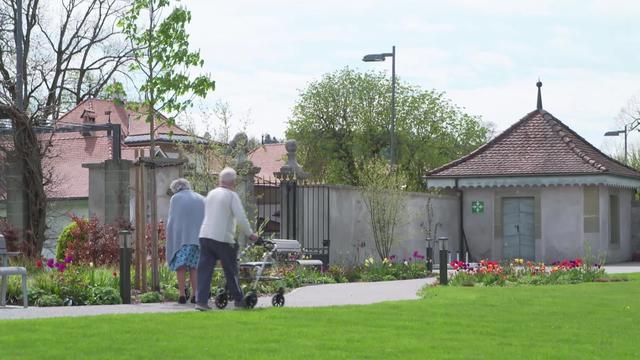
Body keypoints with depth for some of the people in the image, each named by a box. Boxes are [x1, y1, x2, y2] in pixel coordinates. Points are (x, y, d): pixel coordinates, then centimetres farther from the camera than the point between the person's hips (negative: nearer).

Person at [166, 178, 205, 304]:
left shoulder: (176, 198, 8)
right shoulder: (201, 199, 17)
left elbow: (171, 220, 4)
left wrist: (169, 238, 8)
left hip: (181, 236, -3)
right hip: (198, 237, 3)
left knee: (180, 266, -1)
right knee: (194, 267, 8)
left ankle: (182, 295, -10)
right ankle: (194, 295, -1)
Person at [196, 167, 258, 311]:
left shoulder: (211, 194, 15)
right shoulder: (232, 195, -5)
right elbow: (241, 218, -12)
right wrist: (250, 234, 0)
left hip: (205, 235, 5)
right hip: (222, 238, -5)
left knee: (204, 269, 2)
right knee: (231, 271, 8)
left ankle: (201, 300, -8)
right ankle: (239, 300, 18)